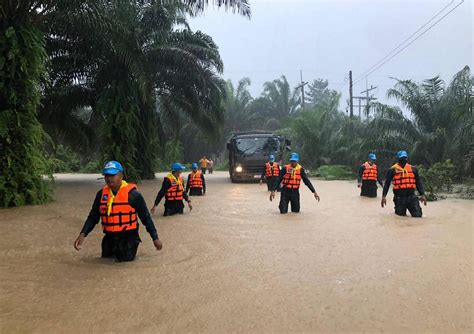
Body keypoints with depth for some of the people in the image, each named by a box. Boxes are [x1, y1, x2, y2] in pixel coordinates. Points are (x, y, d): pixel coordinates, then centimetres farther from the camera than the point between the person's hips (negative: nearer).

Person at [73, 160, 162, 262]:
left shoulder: (132, 194, -11)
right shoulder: (101, 194, 2)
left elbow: (145, 217, -6)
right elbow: (93, 217, 7)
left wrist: (155, 238, -6)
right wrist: (83, 234, -9)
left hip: (128, 239, -5)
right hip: (109, 238, 5)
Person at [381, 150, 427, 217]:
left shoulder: (413, 169, 11)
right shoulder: (393, 170, 0)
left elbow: (418, 183, 15)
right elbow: (387, 184, -2)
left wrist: (422, 194, 5)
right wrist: (384, 196, -11)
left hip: (411, 196, 2)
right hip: (399, 197, -2)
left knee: (418, 215, -5)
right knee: (401, 215, 1)